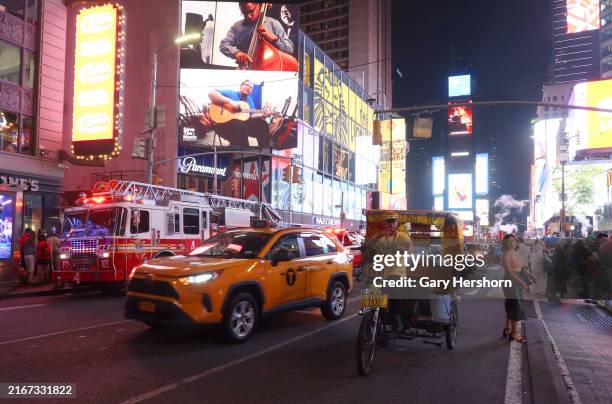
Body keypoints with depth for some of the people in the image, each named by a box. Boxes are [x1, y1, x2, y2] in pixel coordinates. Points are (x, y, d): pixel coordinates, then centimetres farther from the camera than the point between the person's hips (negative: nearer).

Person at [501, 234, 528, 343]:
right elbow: (508, 271, -20)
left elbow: (521, 268, 15)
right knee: (517, 307, -9)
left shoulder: (516, 253, 14)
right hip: (510, 281, -9)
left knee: (511, 307, 14)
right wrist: (521, 282, -24)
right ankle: (514, 333, -3)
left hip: (517, 282, 9)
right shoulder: (506, 254, -12)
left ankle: (507, 329, 23)